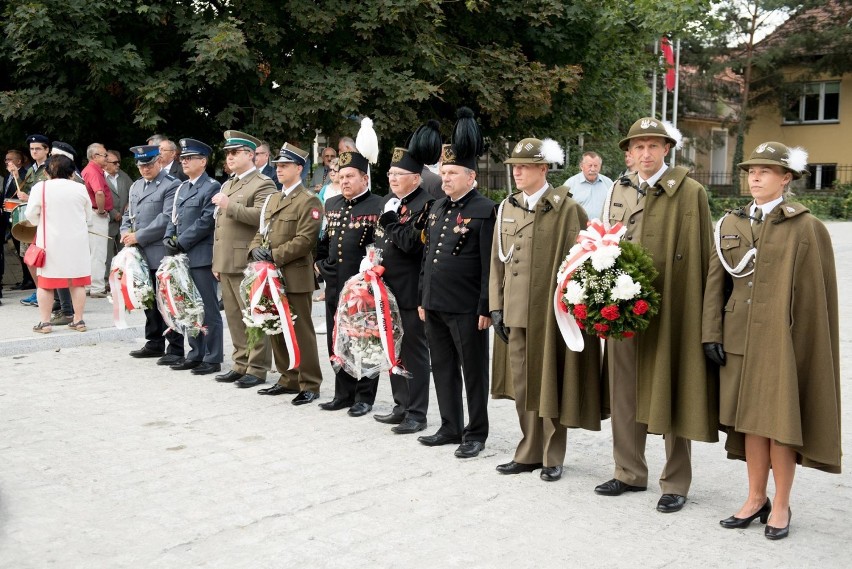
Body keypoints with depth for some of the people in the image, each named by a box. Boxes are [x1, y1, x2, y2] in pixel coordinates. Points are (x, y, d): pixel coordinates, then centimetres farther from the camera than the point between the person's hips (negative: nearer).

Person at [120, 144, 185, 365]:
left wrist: (139, 237, -15)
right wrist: (125, 232, 2)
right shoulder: (136, 186, 18)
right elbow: (129, 214, 24)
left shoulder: (172, 185, -8)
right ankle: (155, 343, 25)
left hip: (162, 254, -8)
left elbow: (167, 219, -16)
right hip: (141, 255, 8)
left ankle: (175, 349, 2)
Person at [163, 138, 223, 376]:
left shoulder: (212, 187, -7)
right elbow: (174, 217, 19)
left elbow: (206, 222, -15)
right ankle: (196, 354, 22)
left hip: (202, 257, -8)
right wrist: (168, 238, 1)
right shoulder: (182, 187, 17)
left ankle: (212, 359, 4)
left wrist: (181, 243, -14)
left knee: (208, 309, -2)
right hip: (183, 257, 8)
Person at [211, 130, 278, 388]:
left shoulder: (262, 184, -6)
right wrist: (216, 261, 20)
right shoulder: (227, 185, 21)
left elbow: (261, 216, -23)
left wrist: (229, 206, -22)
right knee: (234, 317, 12)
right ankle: (241, 364, 21)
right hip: (227, 264, 8)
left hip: (248, 264, -8)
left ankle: (257, 368, 5)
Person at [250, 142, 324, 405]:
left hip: (295, 277, -8)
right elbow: (261, 231, 20)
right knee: (276, 330, 13)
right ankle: (289, 379, 24)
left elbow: (305, 240, -16)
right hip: (272, 276, 8)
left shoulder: (308, 201, -7)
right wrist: (256, 249, -2)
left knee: (301, 331, -2)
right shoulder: (272, 199, 19)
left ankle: (310, 385, 6)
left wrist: (274, 255, -18)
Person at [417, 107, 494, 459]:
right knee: (443, 369, 15)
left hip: (467, 309, -7)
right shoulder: (438, 208, 12)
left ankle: (475, 434, 16)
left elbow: (490, 264, -13)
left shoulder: (484, 210, -11)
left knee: (473, 371, 5)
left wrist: (486, 308, -15)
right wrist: (423, 298, 16)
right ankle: (450, 427, 28)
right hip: (435, 305, 8)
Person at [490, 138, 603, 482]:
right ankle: (529, 453, 23)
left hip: (549, 312, -5)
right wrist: (496, 306, 7)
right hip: (515, 313, 5)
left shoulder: (566, 209, -6)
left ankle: (552, 457, 16)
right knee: (521, 385, 11)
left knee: (549, 384, 4)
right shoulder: (507, 208, 11)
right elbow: (498, 261, 12)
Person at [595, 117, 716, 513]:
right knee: (625, 392, 12)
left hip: (670, 309, -5)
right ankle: (630, 473, 26)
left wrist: (699, 313, -10)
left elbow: (699, 258, -7)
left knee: (670, 395, 4)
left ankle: (675, 483, 17)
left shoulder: (690, 193, -5)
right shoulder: (618, 191, 11)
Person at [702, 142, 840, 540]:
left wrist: (807, 346, -8)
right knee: (750, 418, 11)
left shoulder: (806, 228, -5)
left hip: (783, 340, -4)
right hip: (740, 338, 4)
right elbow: (716, 282, 8)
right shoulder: (731, 224, 8)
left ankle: (781, 506, 18)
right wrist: (712, 333, 3)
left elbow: (816, 293, -6)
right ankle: (756, 499, 25)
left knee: (781, 420, 3)